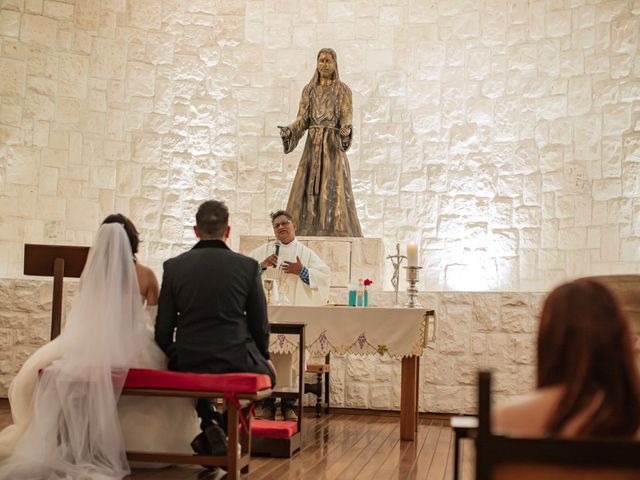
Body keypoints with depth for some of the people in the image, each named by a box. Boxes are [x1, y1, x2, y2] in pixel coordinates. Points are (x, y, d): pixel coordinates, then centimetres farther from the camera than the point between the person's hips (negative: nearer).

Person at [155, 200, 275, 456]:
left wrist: (172, 359, 20)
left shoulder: (173, 266, -1)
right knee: (267, 374, 30)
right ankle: (228, 424, 7)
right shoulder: (248, 266, -4)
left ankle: (210, 422, 12)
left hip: (188, 363, 2)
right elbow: (259, 322, 4)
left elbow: (163, 328, 1)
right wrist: (264, 357, 22)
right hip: (235, 362, -2)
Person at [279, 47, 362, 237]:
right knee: (307, 193, -2)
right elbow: (302, 120, 5)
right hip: (312, 147, 3)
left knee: (334, 193, -10)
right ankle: (306, 237, -1)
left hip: (333, 147, -3)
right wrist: (288, 130, -16)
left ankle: (336, 236, -9)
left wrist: (346, 130, -30)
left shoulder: (343, 90, 3)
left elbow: (346, 119, -6)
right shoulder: (309, 90, 13)